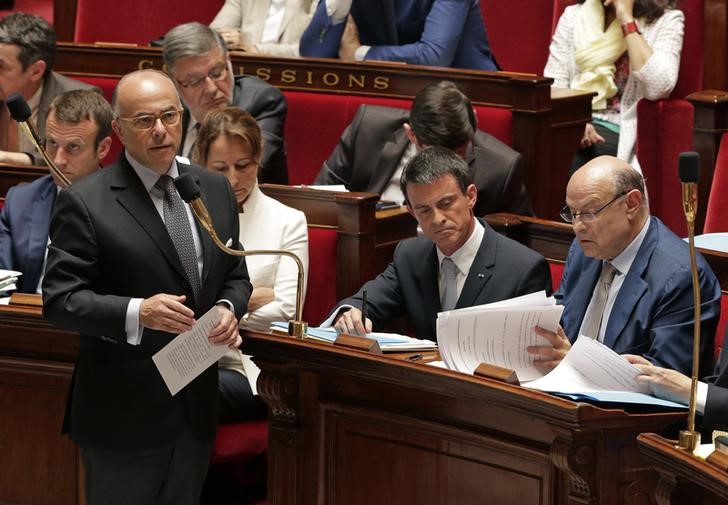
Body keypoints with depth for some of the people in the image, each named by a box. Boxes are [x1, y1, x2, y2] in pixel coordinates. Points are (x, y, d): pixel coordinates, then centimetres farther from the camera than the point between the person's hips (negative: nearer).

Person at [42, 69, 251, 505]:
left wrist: (229, 308, -7)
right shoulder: (85, 203, -11)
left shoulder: (215, 189, 8)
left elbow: (235, 276, 16)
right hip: (124, 415, -5)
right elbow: (59, 299, -14)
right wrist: (136, 313, -28)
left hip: (196, 408, 5)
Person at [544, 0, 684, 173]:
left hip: (620, 132, -3)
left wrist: (627, 19, -11)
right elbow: (553, 84, 7)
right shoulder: (573, 15, 14)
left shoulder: (666, 20, 4)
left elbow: (656, 88, -14)